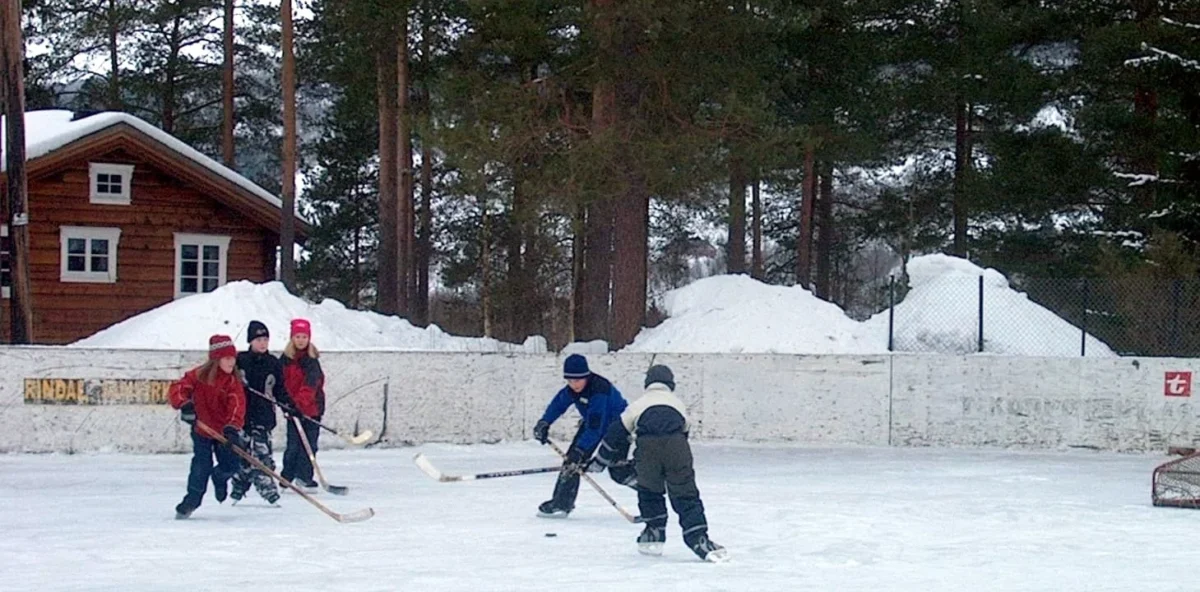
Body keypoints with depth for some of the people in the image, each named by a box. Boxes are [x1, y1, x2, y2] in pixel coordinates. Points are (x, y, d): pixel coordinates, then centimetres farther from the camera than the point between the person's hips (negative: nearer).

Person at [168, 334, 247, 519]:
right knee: (202, 466, -9)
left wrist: (232, 428, -35)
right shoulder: (199, 375, -11)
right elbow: (176, 389, -16)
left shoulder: (233, 381, -9)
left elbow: (237, 405, -20)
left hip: (224, 430, 1)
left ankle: (219, 478, 35)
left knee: (230, 464, -2)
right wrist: (184, 404, -35)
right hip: (202, 429, -1)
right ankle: (192, 500, 8)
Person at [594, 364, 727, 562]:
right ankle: (698, 539, -9)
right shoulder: (678, 404, 34)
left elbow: (617, 433, 31)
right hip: (676, 446, 0)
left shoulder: (638, 404, 30)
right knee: (685, 496, 4)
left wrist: (600, 461, 42)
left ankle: (654, 534, 24)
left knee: (649, 491, 24)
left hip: (647, 447, 0)